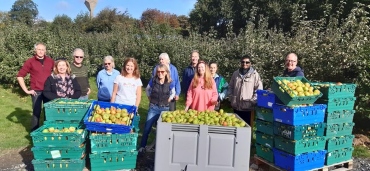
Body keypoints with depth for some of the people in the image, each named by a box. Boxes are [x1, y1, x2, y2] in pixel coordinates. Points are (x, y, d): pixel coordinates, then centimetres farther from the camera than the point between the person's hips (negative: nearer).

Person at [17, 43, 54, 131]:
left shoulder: (50, 61, 5)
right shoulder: (30, 61, -3)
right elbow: (20, 76, -3)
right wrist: (26, 90, -7)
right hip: (36, 92, -3)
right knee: (36, 113, 3)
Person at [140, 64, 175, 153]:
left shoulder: (170, 83, -8)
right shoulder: (153, 80, -5)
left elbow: (173, 93, 10)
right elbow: (147, 90, 13)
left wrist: (168, 100, 1)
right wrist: (150, 99, 8)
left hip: (165, 108, 0)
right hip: (153, 107, 0)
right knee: (147, 128, -1)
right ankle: (142, 146, 10)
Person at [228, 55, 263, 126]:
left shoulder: (255, 74, -6)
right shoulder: (235, 73, 9)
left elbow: (259, 89, -7)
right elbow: (230, 87, 16)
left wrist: (253, 101, -11)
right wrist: (231, 98, 8)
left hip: (248, 107, -4)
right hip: (236, 106, 4)